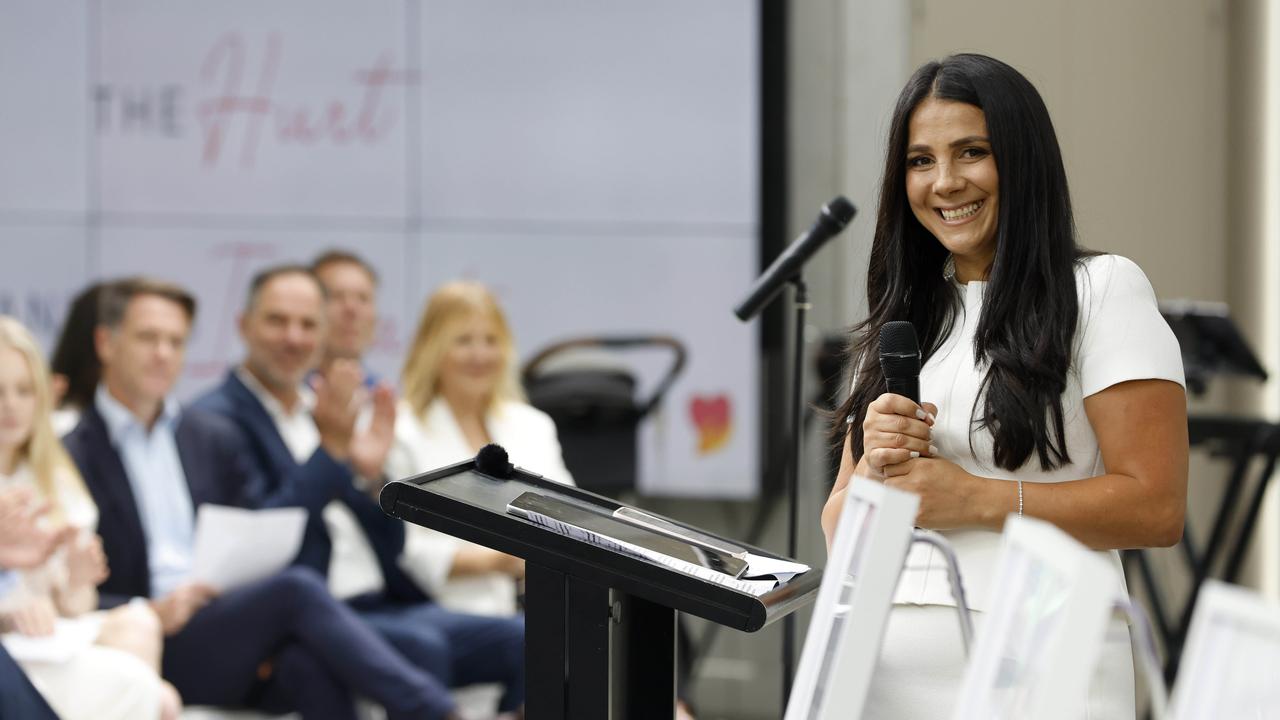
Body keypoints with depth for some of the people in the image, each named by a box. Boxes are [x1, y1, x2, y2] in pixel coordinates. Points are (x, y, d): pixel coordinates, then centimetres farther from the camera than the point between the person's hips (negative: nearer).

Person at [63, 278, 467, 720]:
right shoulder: (73, 456, 3)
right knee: (298, 589, -28)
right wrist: (148, 613, -16)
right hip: (150, 650, -5)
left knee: (310, 663, -31)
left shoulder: (213, 438, 21)